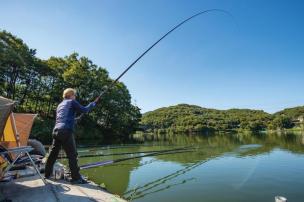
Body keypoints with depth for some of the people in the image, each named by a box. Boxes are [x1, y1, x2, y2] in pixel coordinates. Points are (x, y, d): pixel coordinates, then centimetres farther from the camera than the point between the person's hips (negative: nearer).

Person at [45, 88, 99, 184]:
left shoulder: (60, 105, 25)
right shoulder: (72, 102, 3)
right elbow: (84, 110, -1)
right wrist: (94, 103, 10)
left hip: (56, 130, 8)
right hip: (65, 131, -8)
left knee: (53, 153, 17)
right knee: (72, 155, -7)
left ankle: (47, 174, 29)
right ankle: (76, 178, -6)